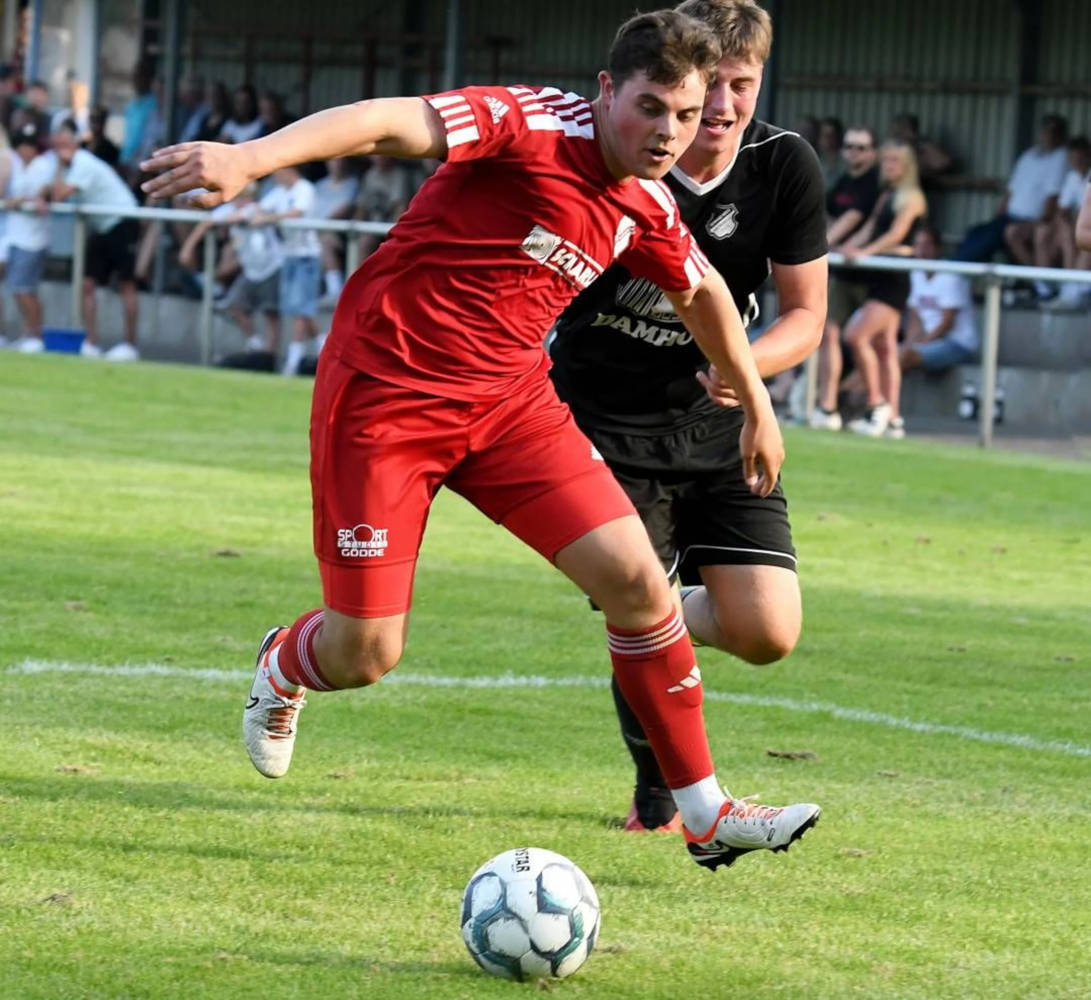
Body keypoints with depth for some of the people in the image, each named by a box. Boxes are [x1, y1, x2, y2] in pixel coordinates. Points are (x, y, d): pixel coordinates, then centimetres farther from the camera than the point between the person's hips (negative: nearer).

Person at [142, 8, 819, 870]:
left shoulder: (646, 207, 4)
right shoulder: (533, 125, -19)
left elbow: (702, 291, 26)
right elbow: (388, 122, -33)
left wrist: (756, 403, 35)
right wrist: (251, 158, -48)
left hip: (509, 401, 6)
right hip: (385, 396, -6)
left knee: (636, 579, -8)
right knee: (365, 656, -4)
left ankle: (705, 814, 3)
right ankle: (285, 668, 36)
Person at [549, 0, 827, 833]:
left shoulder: (786, 166, -10)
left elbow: (806, 314, -3)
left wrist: (744, 363, -24)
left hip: (718, 426, 3)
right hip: (606, 424, -3)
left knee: (769, 636, -9)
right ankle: (658, 801, 18)